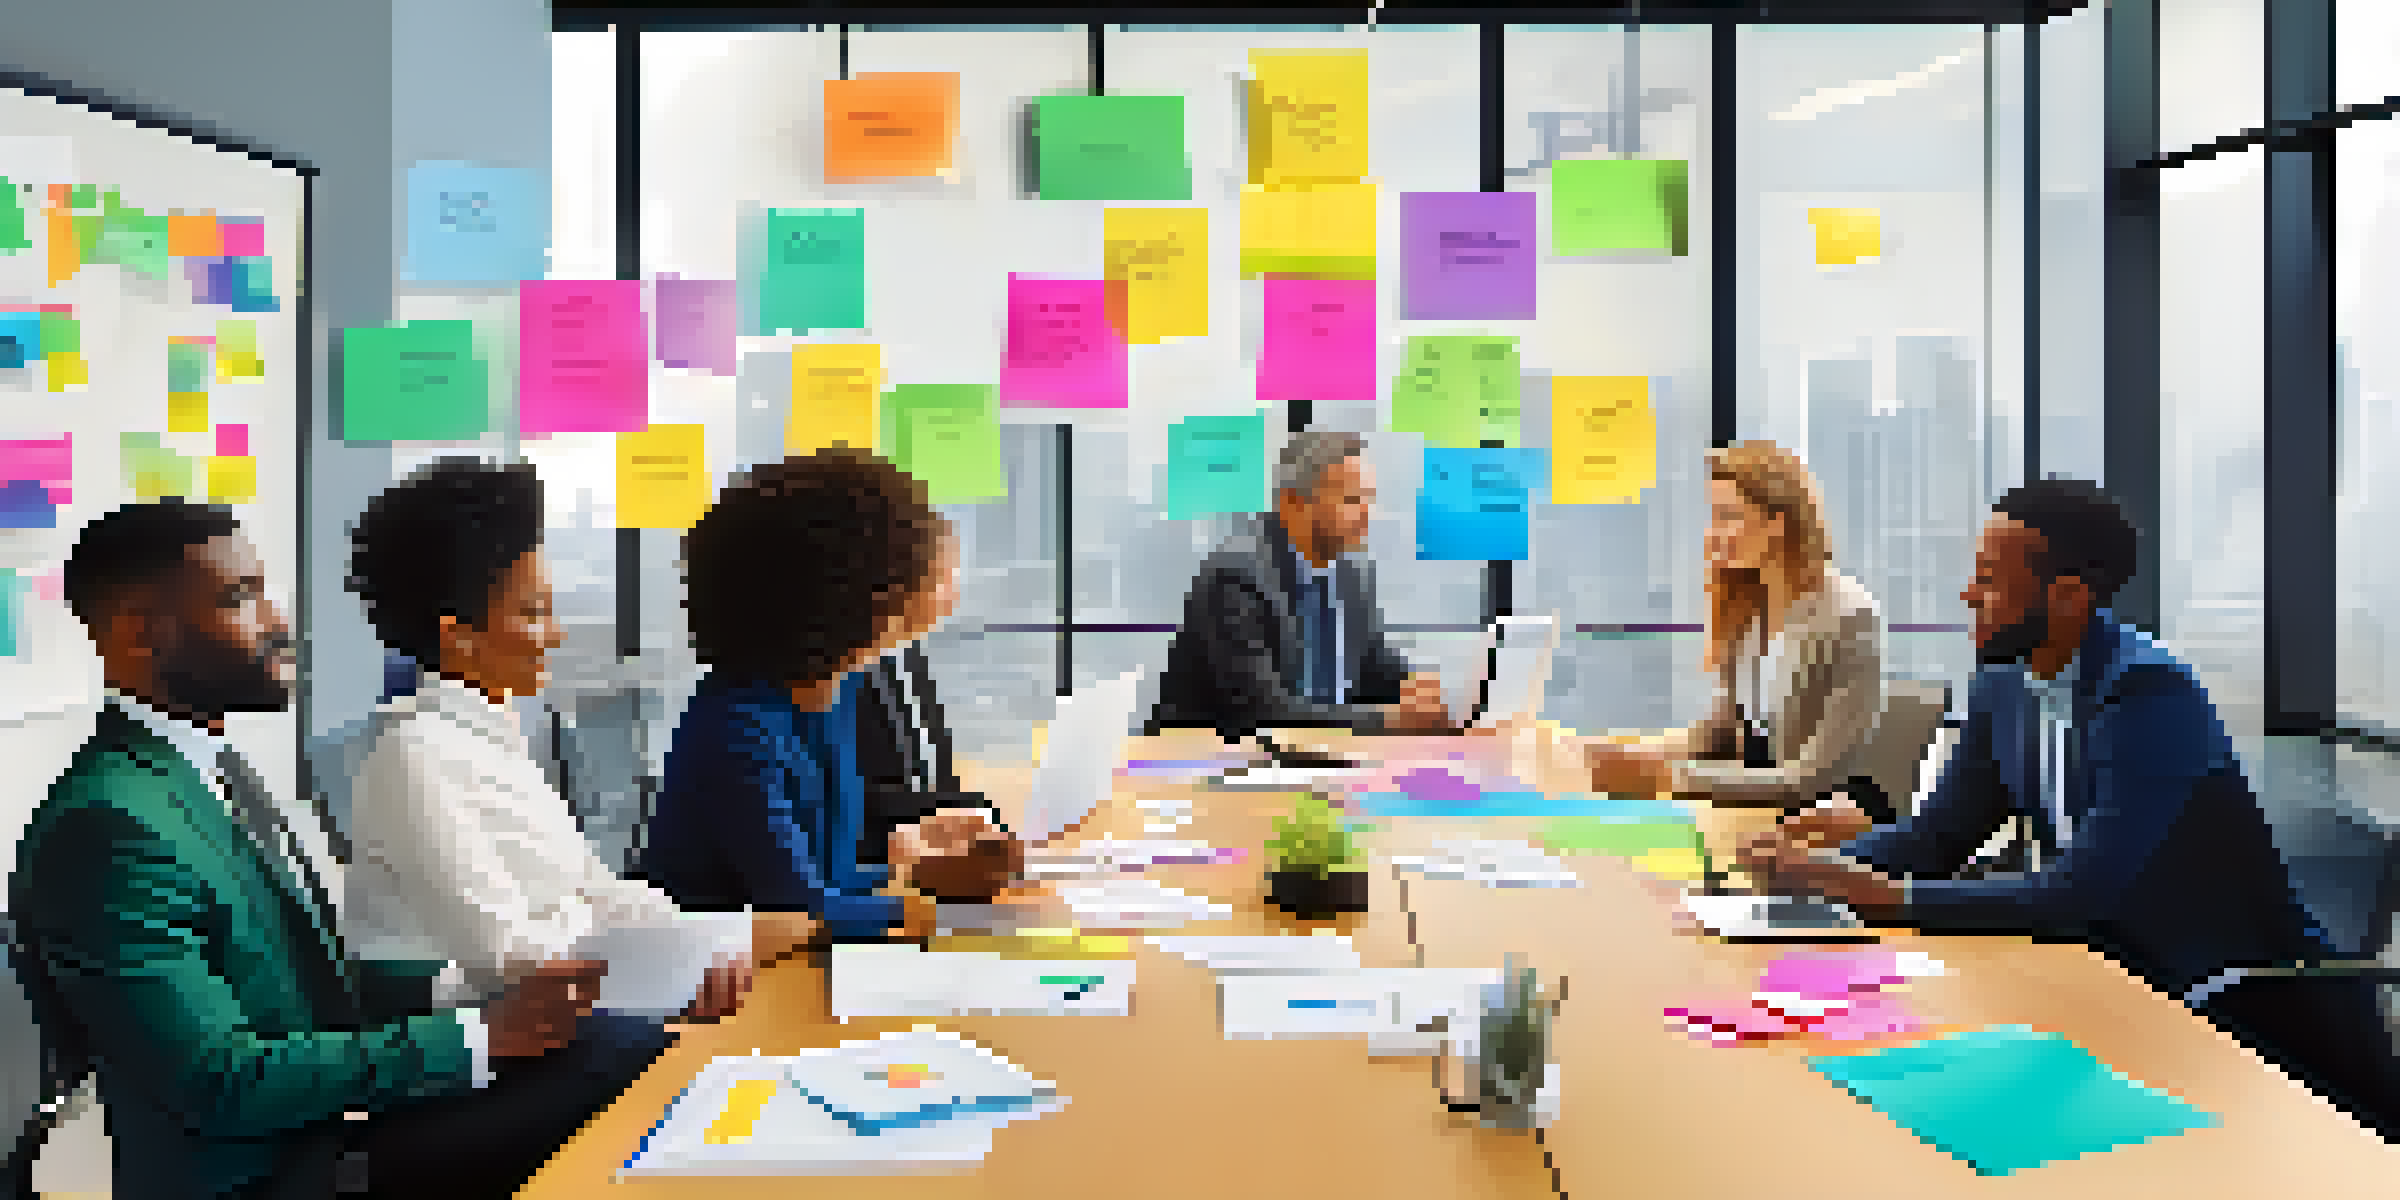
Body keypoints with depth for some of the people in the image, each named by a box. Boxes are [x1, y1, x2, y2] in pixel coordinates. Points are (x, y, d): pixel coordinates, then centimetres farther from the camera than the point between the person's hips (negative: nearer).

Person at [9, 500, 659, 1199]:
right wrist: (477, 1036, -23)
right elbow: (213, 1082, -23)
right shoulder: (108, 823, -18)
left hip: (339, 1120, 9)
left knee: (628, 1057, -6)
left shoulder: (214, 772, 11)